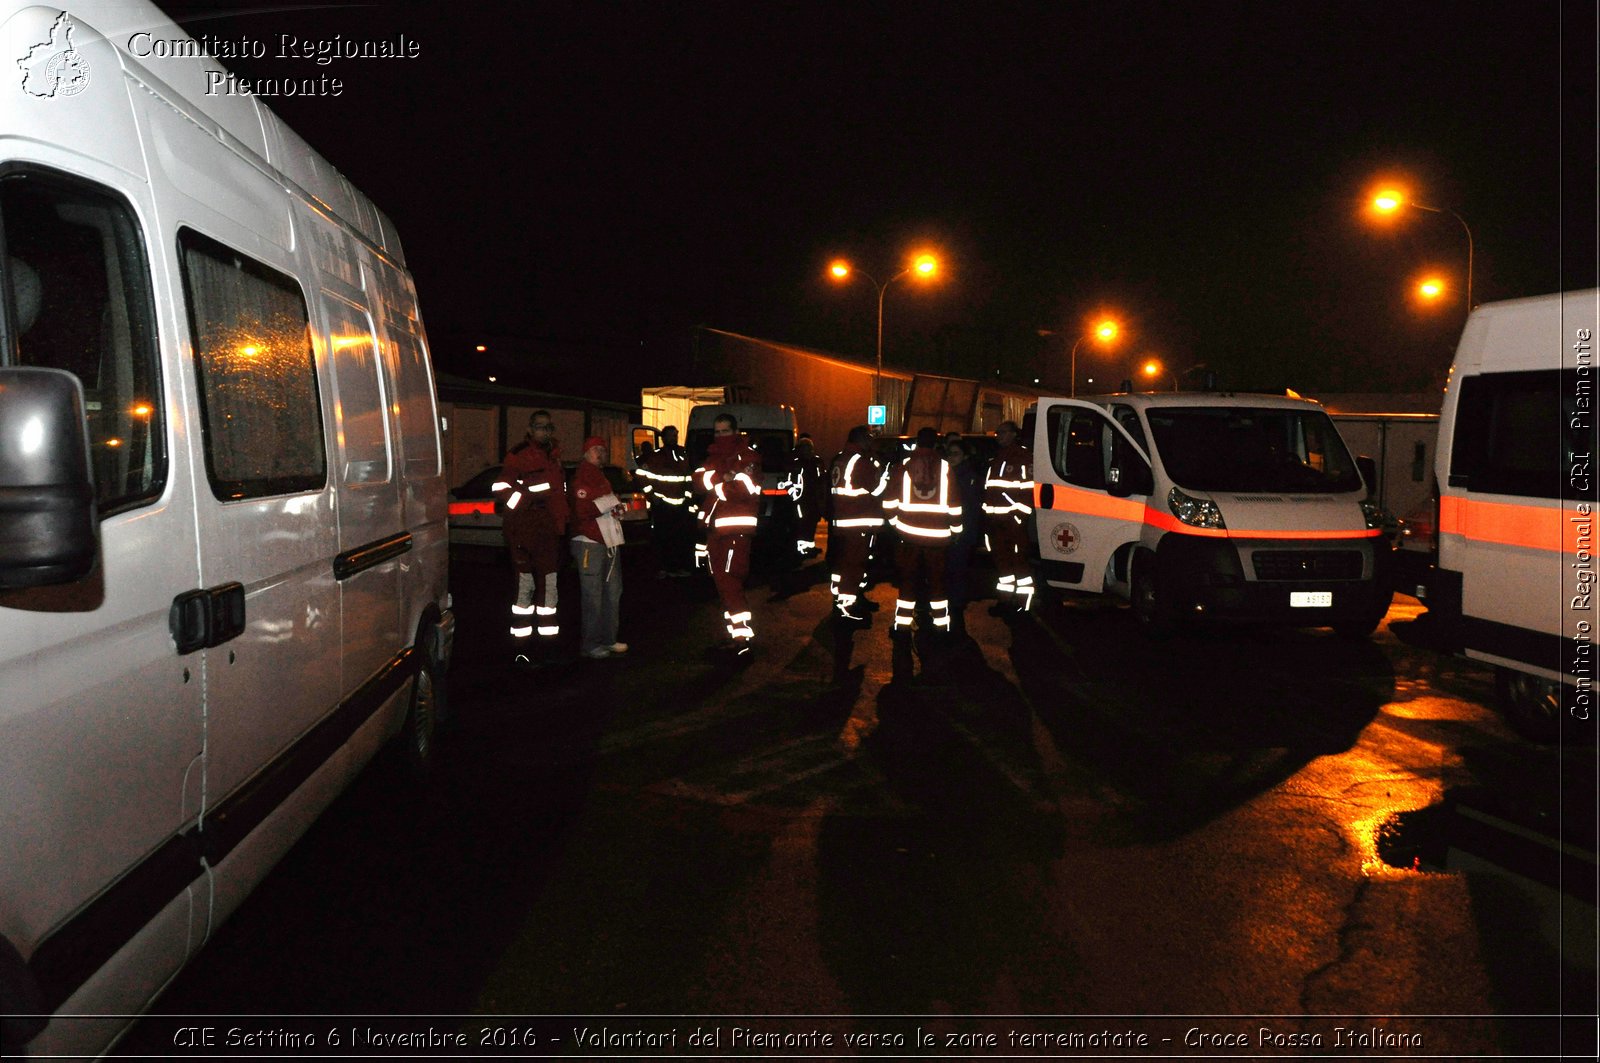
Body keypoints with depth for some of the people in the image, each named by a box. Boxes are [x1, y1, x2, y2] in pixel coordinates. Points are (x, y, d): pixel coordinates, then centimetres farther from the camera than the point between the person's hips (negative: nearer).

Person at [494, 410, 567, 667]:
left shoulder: (553, 456, 18)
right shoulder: (519, 455, -8)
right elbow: (501, 489, -15)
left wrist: (561, 522, 22)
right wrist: (529, 500, -16)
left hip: (549, 534, 8)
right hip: (524, 534, -8)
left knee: (549, 588, 11)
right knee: (526, 588, -7)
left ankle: (547, 647, 19)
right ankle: (521, 650, -1)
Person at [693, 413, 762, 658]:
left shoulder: (748, 456, -3)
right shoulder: (713, 456, 18)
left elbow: (746, 488, -18)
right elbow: (699, 482, 2)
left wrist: (715, 484, -8)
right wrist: (724, 478, -15)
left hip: (737, 528, -8)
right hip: (715, 529, 8)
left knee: (728, 581, -15)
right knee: (723, 582, 11)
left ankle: (744, 637, -14)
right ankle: (735, 634, 21)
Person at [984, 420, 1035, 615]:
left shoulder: (1023, 456, -6)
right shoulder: (996, 458, 22)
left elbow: (1028, 488, -13)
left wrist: (1021, 512, -20)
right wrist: (986, 511, 19)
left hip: (1014, 518, -9)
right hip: (995, 519, 9)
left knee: (1019, 559, -8)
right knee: (1000, 558, 14)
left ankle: (1023, 602, -4)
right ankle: (1005, 599, 23)